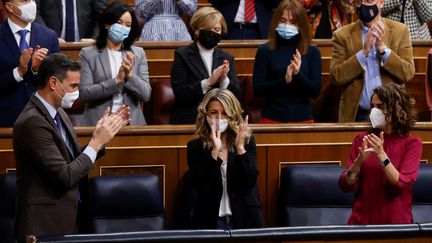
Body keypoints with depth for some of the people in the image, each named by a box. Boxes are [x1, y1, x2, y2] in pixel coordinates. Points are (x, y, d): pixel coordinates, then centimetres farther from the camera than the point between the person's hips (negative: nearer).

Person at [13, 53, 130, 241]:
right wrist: (97, 141, -13)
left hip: (67, 218, 9)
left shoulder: (58, 112, 9)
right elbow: (65, 177, -21)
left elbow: (77, 161, 12)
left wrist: (106, 131, 3)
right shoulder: (33, 121, -20)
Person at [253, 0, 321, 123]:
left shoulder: (312, 52, 1)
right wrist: (284, 80, -20)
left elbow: (315, 91, -3)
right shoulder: (265, 51, -2)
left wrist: (298, 74, -20)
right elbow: (257, 89, -7)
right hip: (272, 118, -1)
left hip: (302, 119, 1)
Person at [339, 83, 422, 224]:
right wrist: (360, 160, -15)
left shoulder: (411, 144, 0)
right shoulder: (362, 139, 7)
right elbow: (345, 185, 1)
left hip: (396, 221, -1)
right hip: (362, 220, 2)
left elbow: (401, 184, -11)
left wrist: (381, 155, -21)